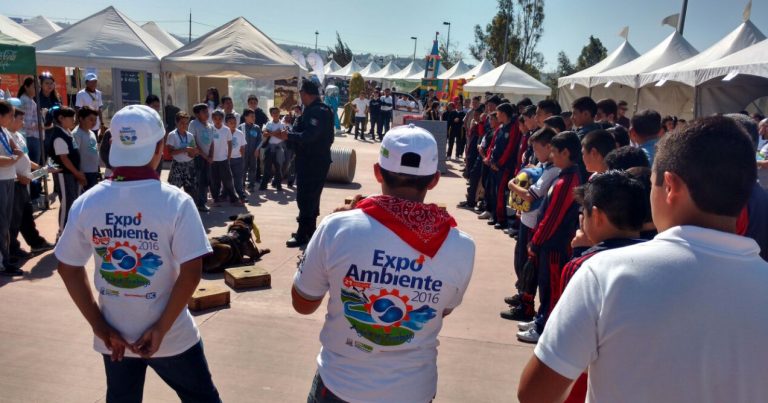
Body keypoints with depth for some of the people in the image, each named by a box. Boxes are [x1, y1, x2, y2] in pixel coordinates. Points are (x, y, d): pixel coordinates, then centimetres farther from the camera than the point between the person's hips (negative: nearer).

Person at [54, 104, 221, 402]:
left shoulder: (86, 203, -6)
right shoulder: (176, 202, -18)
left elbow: (68, 268, 0)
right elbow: (191, 273, -21)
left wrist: (100, 327, 1)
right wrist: (161, 328, -12)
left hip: (113, 336, 4)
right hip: (171, 337, -3)